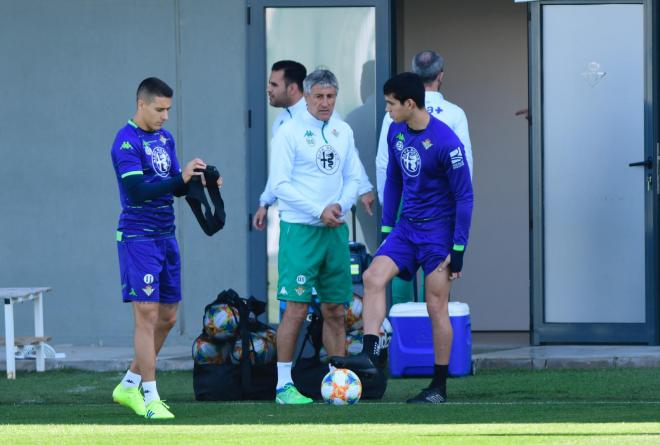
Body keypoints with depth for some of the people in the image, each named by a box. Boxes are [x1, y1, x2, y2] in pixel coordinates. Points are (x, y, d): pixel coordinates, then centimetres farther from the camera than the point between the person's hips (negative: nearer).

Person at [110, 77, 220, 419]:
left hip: (165, 237, 8)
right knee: (147, 315, -9)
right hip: (138, 238, -8)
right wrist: (181, 178, -27)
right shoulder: (126, 143, -13)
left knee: (167, 317, 11)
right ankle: (151, 399, -7)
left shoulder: (165, 138, 13)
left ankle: (129, 385, 24)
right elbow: (137, 191, -23)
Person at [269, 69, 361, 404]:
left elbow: (352, 178, 15)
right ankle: (284, 385, -6)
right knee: (297, 308, -10)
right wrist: (319, 211, -15)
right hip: (300, 229, -6)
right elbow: (280, 184, -10)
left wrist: (341, 205, -5)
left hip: (336, 229, 6)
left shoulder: (343, 132, 12)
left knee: (335, 310, 8)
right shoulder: (290, 132, -6)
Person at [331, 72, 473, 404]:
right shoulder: (396, 133, 3)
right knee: (373, 277, -16)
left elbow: (464, 197, -14)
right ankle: (369, 355, -21)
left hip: (438, 231, -6)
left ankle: (439, 387, 8)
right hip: (406, 227, 6)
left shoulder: (445, 142, -18)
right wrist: (387, 228, 16)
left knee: (436, 307, -1)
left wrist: (458, 251, -14)